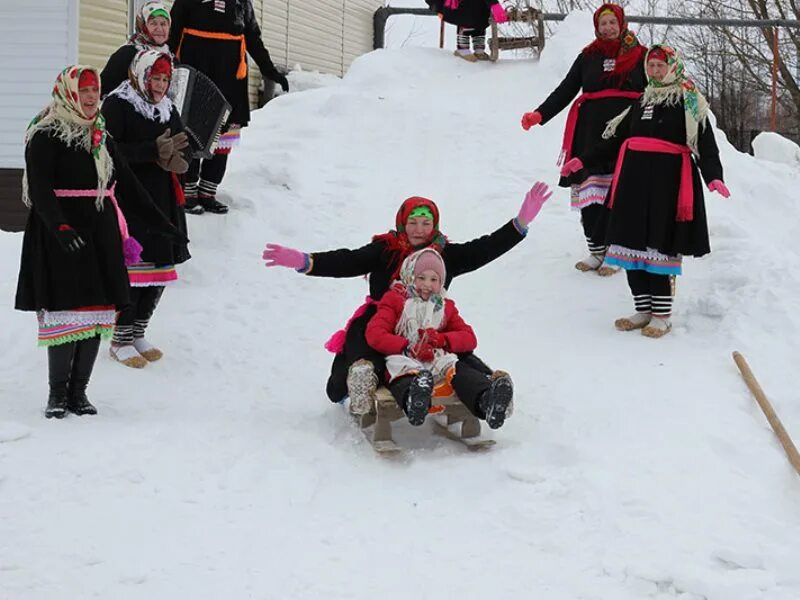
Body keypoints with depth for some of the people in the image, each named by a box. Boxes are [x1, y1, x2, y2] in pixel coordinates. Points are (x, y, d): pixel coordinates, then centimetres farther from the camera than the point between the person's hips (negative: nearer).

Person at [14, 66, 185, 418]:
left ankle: (78, 391, 12)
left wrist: (158, 221, 17)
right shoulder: (46, 136, -6)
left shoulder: (101, 136, 17)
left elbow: (127, 184, 20)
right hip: (61, 238, -7)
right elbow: (40, 189, -16)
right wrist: (60, 227, -31)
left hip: (100, 235, 7)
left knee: (97, 311, 4)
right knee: (65, 312, -9)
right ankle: (57, 394, 2)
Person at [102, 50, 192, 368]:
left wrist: (176, 158, -4)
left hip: (163, 202, 7)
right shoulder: (117, 105, -7)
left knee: (160, 268, 9)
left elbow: (177, 149, 21)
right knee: (132, 269, -7)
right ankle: (121, 341, 4)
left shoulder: (168, 109, 15)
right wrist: (154, 151, -25)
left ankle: (137, 334, 22)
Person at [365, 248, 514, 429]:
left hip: (438, 362, 3)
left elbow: (469, 338, 18)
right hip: (403, 361, -3)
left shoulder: (445, 306, 25)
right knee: (406, 374, -40)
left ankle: (487, 399, -62)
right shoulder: (395, 300, 13)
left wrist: (442, 339, -6)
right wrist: (408, 348, -17)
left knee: (459, 370, -31)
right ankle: (414, 398, -77)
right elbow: (374, 334, -2)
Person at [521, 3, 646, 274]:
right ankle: (596, 251, 9)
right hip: (591, 134, 2)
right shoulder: (587, 57, 14)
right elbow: (566, 90, 12)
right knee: (589, 192, 0)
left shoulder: (639, 56, 8)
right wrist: (539, 115, 0)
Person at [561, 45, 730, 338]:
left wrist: (713, 176, -25)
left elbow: (705, 143, -9)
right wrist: (584, 159, 25)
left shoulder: (689, 101, 1)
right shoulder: (642, 102, 22)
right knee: (631, 243, 5)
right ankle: (643, 310, 15)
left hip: (667, 182, -7)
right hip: (635, 181, 7)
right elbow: (616, 139, 28)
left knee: (659, 245, -8)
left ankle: (662, 315, 1)